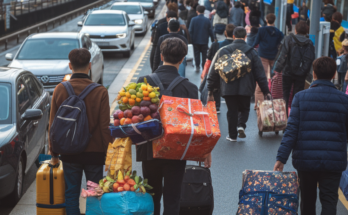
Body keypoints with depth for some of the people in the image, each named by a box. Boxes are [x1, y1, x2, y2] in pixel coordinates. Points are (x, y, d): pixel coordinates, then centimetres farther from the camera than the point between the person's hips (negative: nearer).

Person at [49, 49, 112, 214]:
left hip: (69, 153, 2)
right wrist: (108, 151, 1)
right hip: (94, 152, -1)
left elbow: (53, 125, 0)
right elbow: (105, 126, -10)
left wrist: (54, 153, 10)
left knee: (71, 194, 12)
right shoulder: (100, 92, -12)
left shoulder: (60, 90, -6)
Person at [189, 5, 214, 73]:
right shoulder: (207, 20, -8)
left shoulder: (194, 20, -10)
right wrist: (212, 40, 9)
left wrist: (191, 39, 2)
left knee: (197, 54, 9)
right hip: (204, 41, 0)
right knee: (204, 54, 10)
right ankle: (204, 67, 11)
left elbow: (190, 30, -7)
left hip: (196, 40, 0)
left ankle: (197, 67, 7)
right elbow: (210, 31, -2)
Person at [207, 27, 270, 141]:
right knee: (245, 109, 18)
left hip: (228, 89, 0)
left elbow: (213, 72, 3)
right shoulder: (251, 52, -1)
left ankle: (232, 135, 14)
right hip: (246, 89, 0)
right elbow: (260, 73, 0)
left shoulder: (223, 51, 1)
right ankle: (241, 126, -5)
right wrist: (266, 91, 6)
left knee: (232, 111, 12)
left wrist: (210, 91, 10)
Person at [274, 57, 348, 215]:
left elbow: (291, 130, -10)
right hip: (334, 161, 0)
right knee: (329, 201, 2)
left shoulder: (300, 97, -5)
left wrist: (281, 157, -9)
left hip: (306, 160, 1)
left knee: (307, 199, 17)